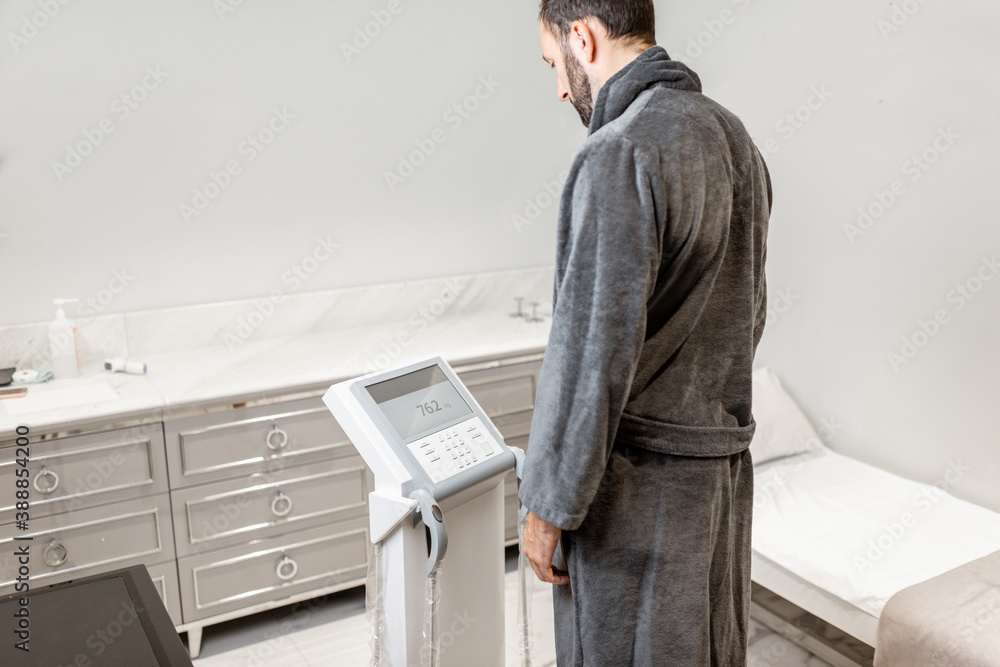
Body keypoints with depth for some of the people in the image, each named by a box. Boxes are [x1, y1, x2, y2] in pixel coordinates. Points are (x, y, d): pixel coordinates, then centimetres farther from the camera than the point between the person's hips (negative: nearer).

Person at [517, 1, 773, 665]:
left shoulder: (620, 154, -21)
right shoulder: (735, 139, 8)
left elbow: (593, 351, -24)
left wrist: (548, 507, -14)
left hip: (637, 483, -8)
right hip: (724, 463, 9)